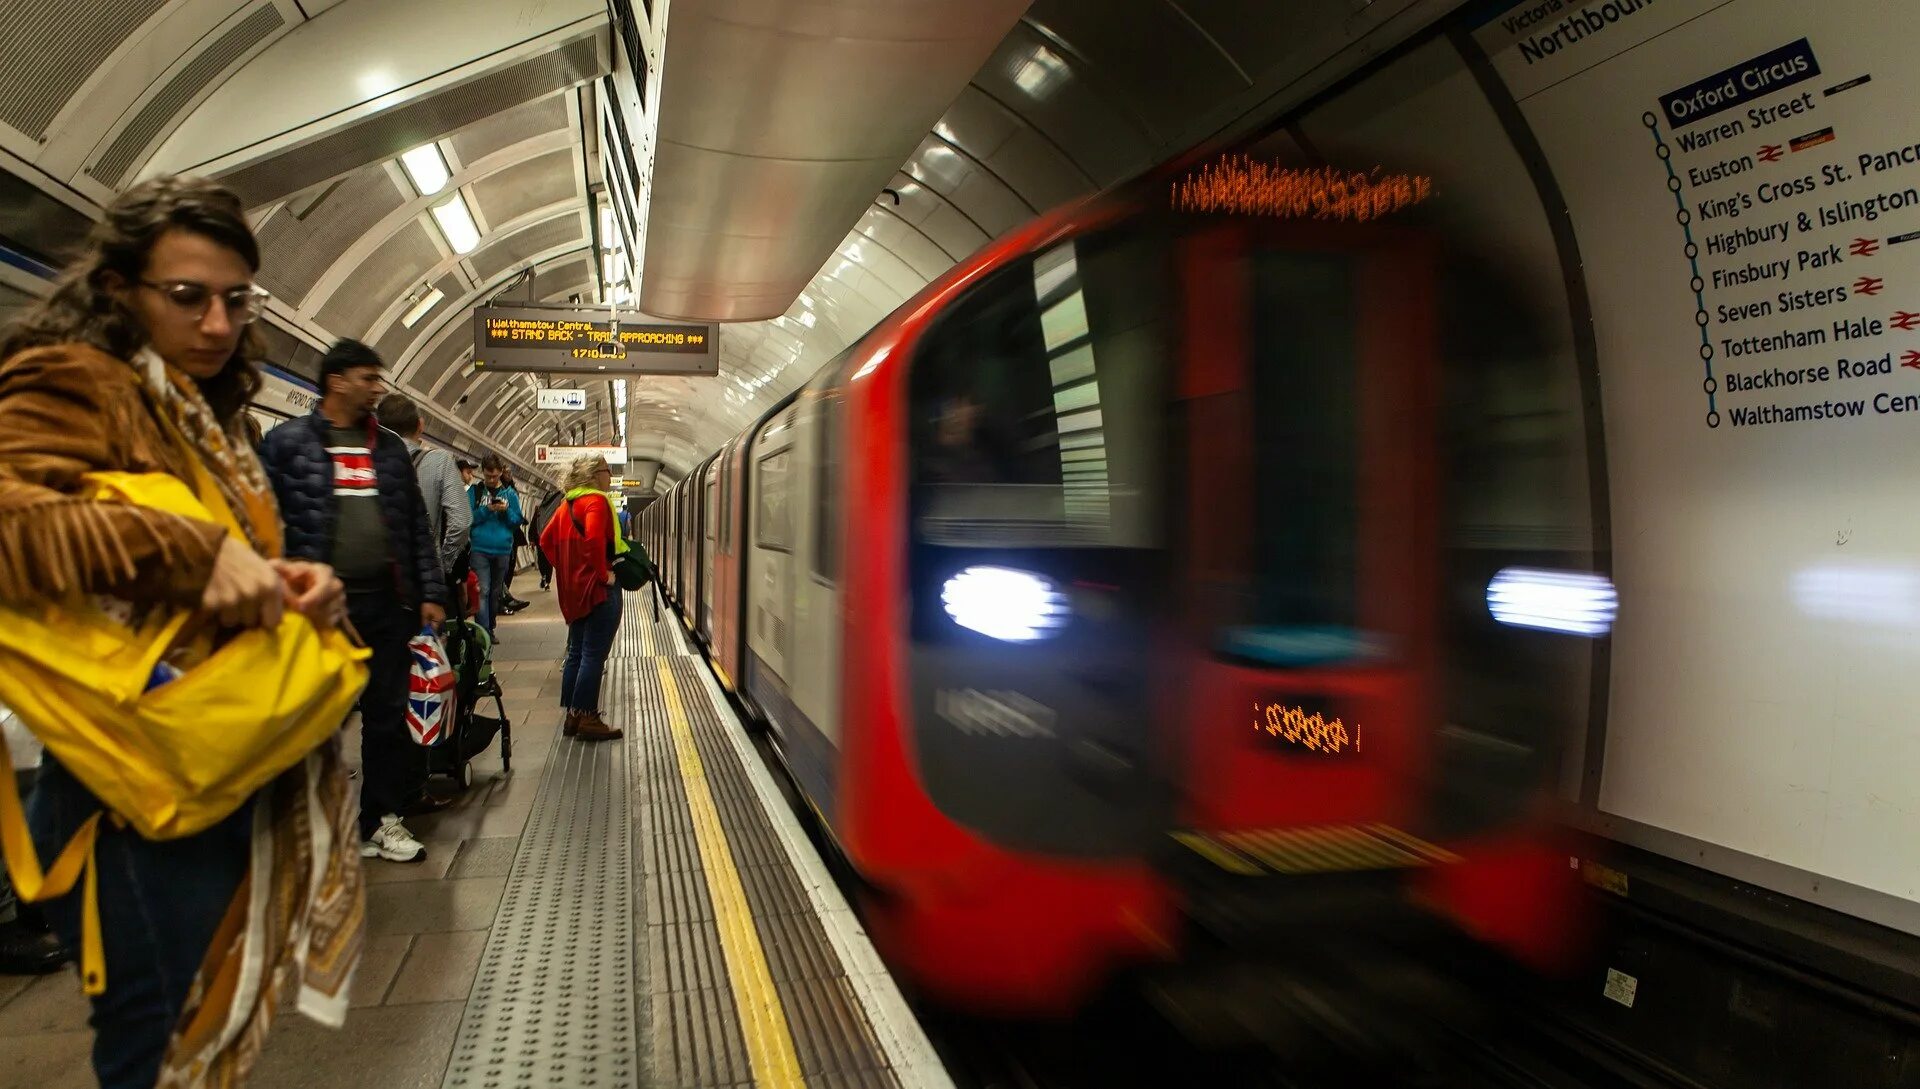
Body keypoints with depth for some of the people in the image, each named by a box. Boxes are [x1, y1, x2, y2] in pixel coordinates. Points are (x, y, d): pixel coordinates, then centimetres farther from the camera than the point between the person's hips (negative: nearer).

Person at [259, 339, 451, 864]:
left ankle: (382, 818, 20)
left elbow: (417, 525, 13)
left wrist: (430, 594, 7)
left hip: (387, 602, 4)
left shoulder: (390, 447, 12)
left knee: (387, 711, 9)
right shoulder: (288, 441, 0)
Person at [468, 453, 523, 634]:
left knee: (495, 592, 12)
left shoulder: (510, 493, 7)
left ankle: (490, 628, 24)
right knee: (482, 591, -12)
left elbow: (517, 521, 6)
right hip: (480, 549, -2)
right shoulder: (474, 491, 4)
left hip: (503, 550, 2)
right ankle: (482, 632, -14)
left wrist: (506, 510, -12)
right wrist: (487, 510, -16)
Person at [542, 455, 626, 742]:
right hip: (599, 590, -9)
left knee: (576, 653, 13)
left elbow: (546, 540, 16)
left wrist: (564, 570, 16)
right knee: (594, 655, -4)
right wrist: (604, 573, -18)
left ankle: (572, 717, 19)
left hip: (574, 589, 9)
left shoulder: (568, 504, 13)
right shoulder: (597, 501, -13)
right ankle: (587, 718, -1)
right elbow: (594, 539, -28)